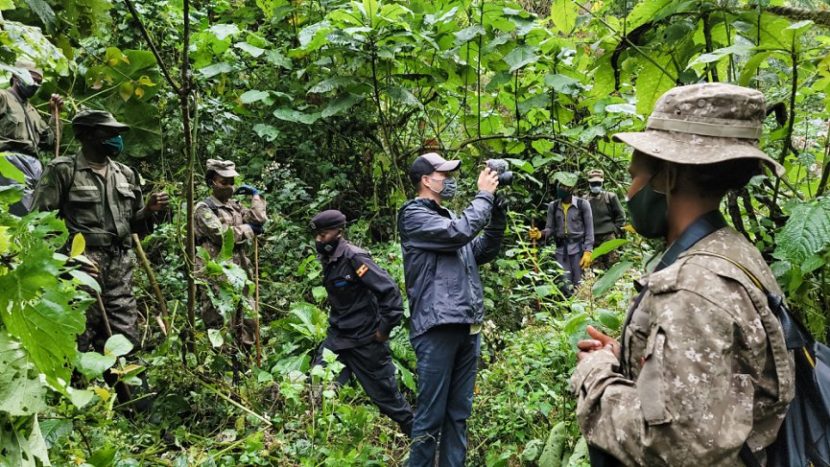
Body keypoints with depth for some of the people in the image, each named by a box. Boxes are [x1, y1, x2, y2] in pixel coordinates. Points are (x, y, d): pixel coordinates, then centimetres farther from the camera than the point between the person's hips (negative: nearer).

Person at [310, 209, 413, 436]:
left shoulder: (354, 258, -20)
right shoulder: (328, 260, 6)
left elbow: (390, 291, -23)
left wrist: (384, 329, -18)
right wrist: (336, 324, 17)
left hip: (365, 341, -7)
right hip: (337, 337, 8)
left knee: (385, 394, 5)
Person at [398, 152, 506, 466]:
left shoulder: (448, 217, 20)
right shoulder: (414, 215, -4)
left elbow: (484, 251, 19)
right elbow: (459, 233, -19)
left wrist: (497, 208, 10)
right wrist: (484, 195, -6)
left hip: (468, 327, 8)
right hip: (437, 328, -8)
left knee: (458, 414, 13)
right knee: (430, 417, -2)